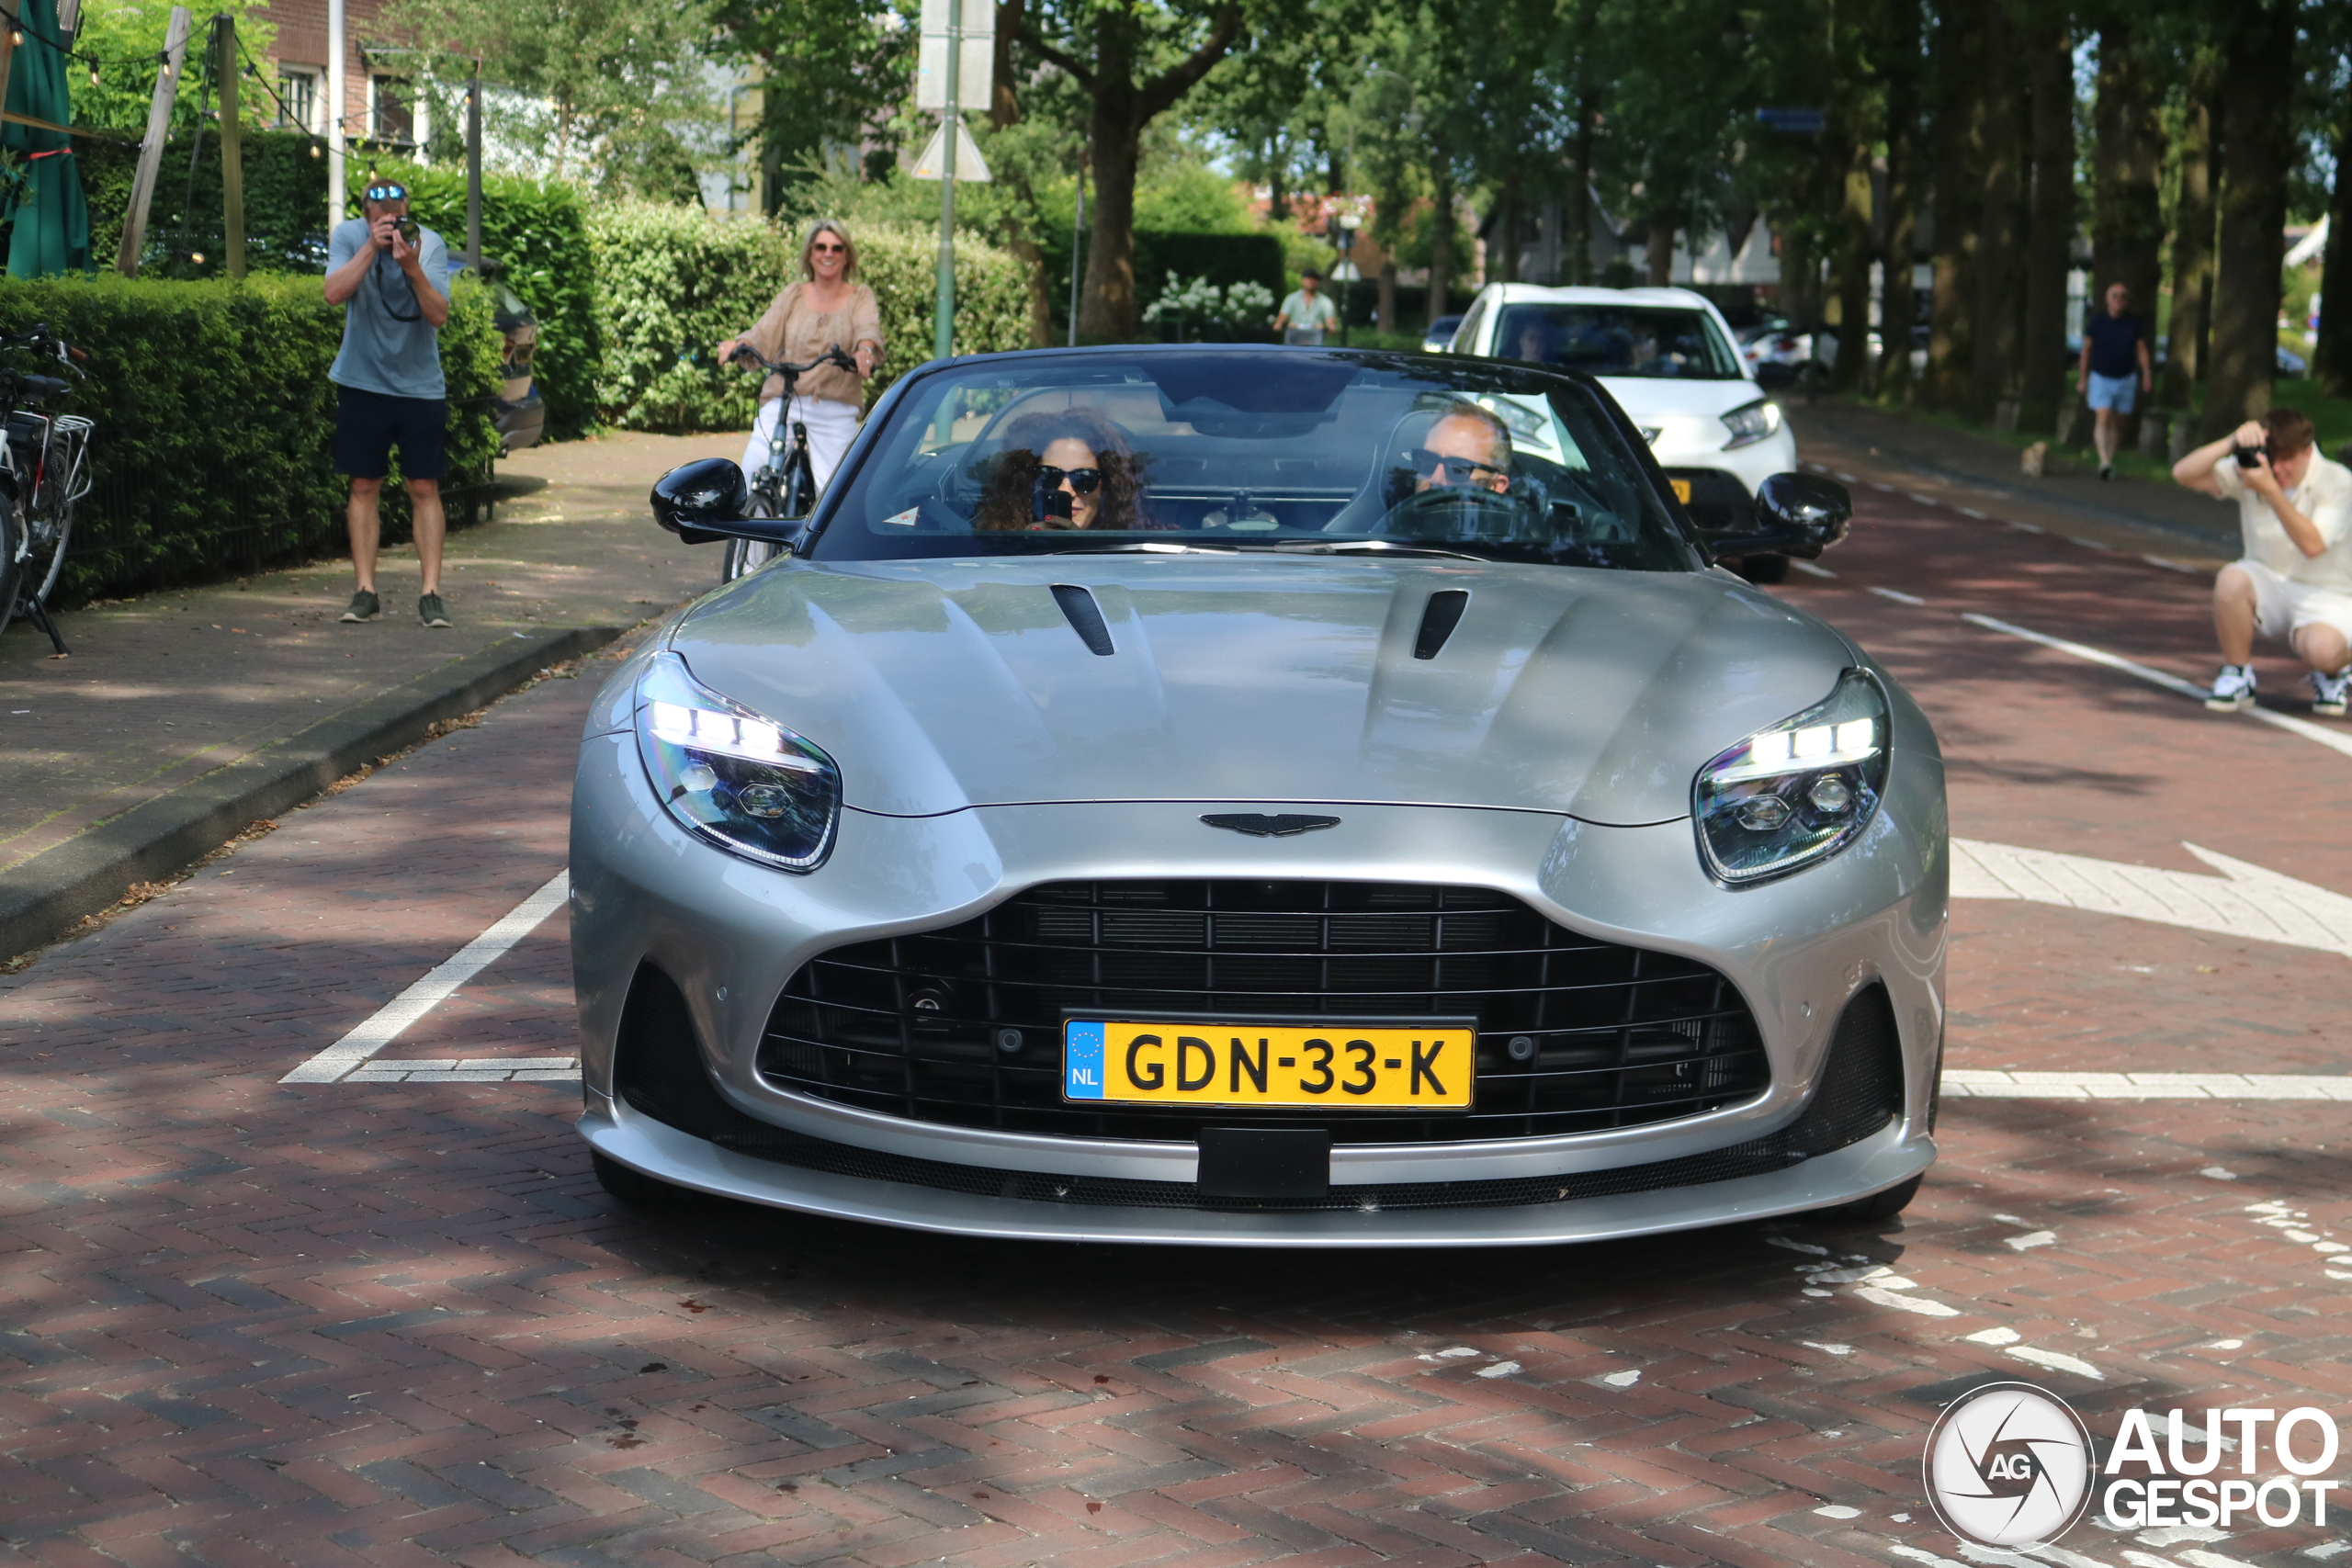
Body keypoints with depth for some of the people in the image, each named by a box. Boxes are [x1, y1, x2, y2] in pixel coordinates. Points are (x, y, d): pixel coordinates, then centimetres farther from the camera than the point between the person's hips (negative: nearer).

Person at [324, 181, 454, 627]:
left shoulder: (430, 244, -8)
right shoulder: (348, 235, -5)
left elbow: (439, 315, -15)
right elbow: (334, 293, -19)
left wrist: (413, 268, -28)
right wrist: (371, 248, -25)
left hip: (420, 386, -1)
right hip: (363, 384, 1)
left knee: (424, 489, -3)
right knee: (364, 487, 3)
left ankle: (430, 594, -2)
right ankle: (365, 591, 8)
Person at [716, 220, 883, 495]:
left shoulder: (861, 297, 10)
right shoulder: (792, 295, 13)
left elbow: (868, 328, -10)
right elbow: (764, 334, 1)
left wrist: (865, 350, -34)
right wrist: (737, 345, -21)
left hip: (836, 413, -1)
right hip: (782, 403, 1)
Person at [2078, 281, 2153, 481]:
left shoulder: (2134, 323, 3)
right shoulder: (2096, 322, -1)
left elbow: (2141, 349, 7)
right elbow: (2086, 350, 5)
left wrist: (2146, 373, -7)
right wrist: (2082, 378, 4)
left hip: (2126, 380, 2)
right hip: (2101, 378, -2)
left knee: (2118, 423, 6)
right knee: (2103, 419, -17)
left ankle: (2110, 460, 16)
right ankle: (2104, 461, -28)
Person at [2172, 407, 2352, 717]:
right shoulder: (2251, 470, -5)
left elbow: (2312, 545, -28)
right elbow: (2184, 473, -14)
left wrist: (2271, 489, -35)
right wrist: (2232, 442, -28)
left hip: (2324, 597, -3)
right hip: (2268, 584, 3)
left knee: (2323, 650, -36)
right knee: (2231, 579, -33)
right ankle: (2237, 674, -10)